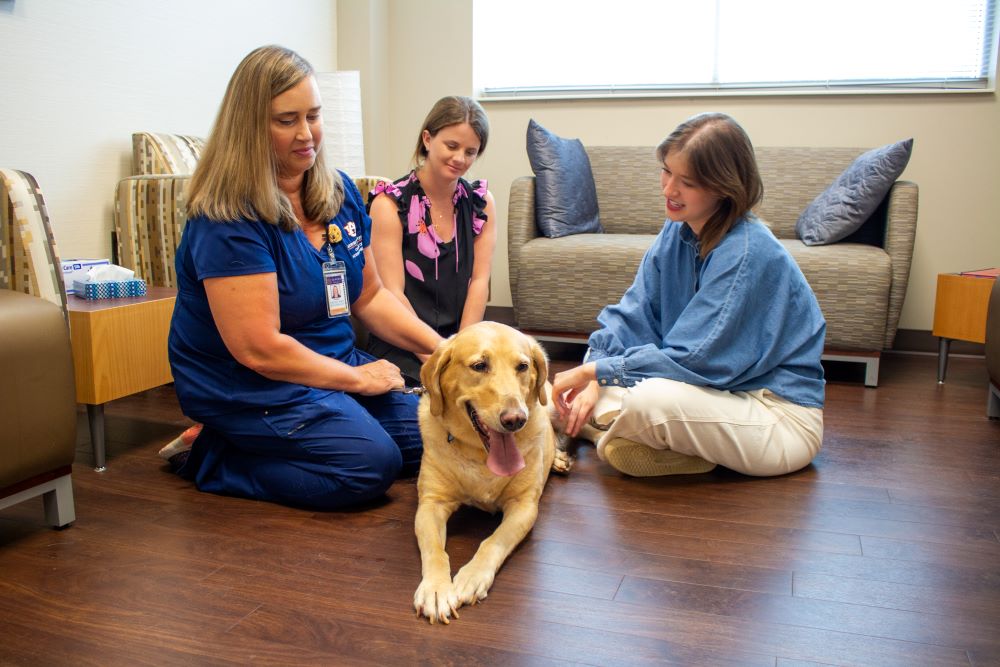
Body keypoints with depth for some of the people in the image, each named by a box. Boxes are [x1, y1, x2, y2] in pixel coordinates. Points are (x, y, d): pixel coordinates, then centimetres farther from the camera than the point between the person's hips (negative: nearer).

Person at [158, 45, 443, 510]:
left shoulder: (340, 192, 3)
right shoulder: (228, 221, -20)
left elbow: (369, 296, 10)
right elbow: (259, 349, -23)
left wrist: (440, 349, -2)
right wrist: (357, 377, -15)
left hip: (335, 365, 8)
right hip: (246, 386, -8)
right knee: (371, 463, -24)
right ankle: (211, 457, -4)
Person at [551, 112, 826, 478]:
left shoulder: (748, 253, -24)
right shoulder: (677, 232, 0)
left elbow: (694, 360, -25)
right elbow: (632, 314, 0)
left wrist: (593, 371, -22)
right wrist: (592, 382, -13)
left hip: (782, 418, -8)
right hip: (721, 386, 8)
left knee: (650, 400, -33)